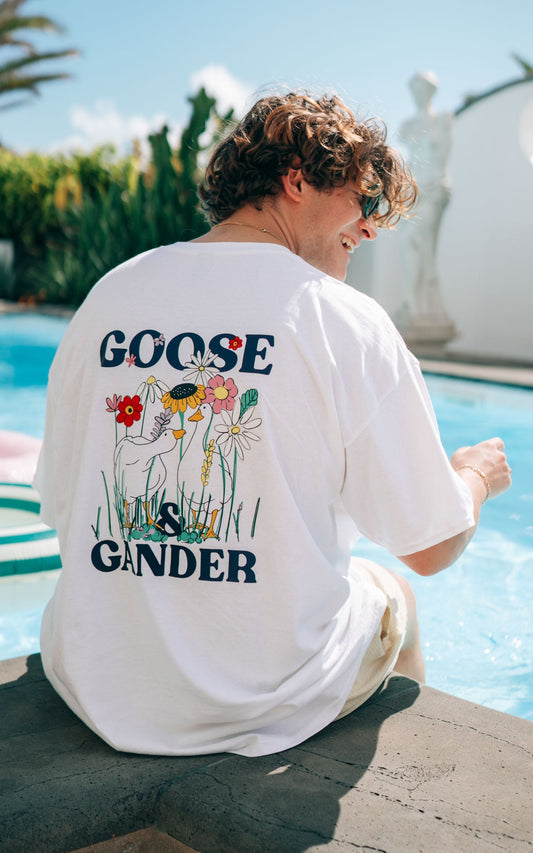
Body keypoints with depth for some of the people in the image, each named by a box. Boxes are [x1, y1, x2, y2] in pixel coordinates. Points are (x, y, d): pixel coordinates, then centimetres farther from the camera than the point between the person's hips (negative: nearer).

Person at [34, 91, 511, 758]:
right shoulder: (347, 321, -15)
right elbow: (432, 547, -8)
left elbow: (60, 507, 5)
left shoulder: (107, 296, -3)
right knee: (390, 594, 28)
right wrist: (476, 473, 14)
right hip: (266, 703, -3)